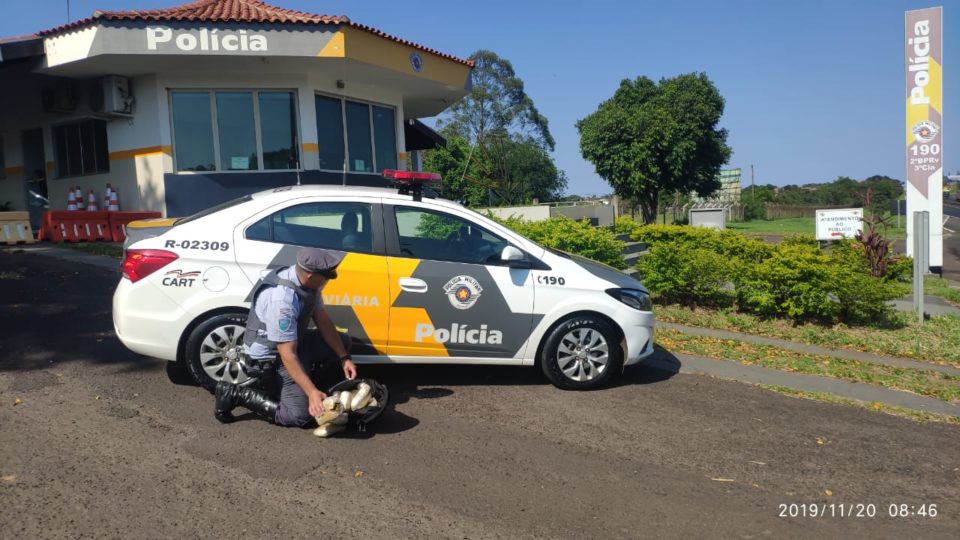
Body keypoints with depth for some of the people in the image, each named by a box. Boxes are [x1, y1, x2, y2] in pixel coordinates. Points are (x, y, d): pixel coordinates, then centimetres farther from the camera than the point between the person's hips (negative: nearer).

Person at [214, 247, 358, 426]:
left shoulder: (307, 281, -12)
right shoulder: (282, 299, -36)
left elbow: (322, 320, -1)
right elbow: (287, 355, -32)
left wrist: (344, 357, -6)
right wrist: (312, 392, -33)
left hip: (294, 340, 8)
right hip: (271, 356, -8)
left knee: (343, 342, 4)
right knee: (300, 415, -12)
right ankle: (235, 393, -2)